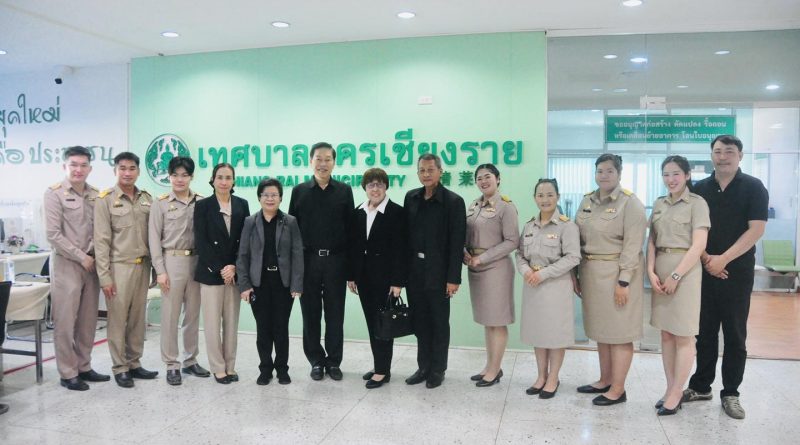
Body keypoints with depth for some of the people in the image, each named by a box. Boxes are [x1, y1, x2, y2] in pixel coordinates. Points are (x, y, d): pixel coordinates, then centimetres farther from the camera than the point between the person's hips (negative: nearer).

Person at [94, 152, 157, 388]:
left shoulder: (147, 199, 8)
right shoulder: (105, 200, -5)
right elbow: (101, 240, -8)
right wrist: (104, 276, -12)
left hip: (143, 266, 5)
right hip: (119, 267, -4)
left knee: (138, 319, 12)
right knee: (118, 320, 2)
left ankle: (134, 363, 23)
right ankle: (120, 368, 13)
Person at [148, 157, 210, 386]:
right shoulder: (161, 203, 0)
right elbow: (154, 239, -2)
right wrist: (160, 270, -8)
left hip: (196, 261, 2)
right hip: (172, 261, -2)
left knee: (193, 314, 10)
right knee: (170, 315, 2)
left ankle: (190, 360, 23)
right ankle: (171, 364, 12)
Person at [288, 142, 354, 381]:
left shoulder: (344, 191, 4)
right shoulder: (299, 191, 5)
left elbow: (350, 227, 2)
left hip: (336, 260, 0)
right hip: (307, 260, 1)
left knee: (335, 314, 6)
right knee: (311, 314, 7)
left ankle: (334, 361, 19)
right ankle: (317, 361, 19)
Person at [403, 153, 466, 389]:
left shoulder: (453, 201, -7)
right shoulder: (411, 197, 7)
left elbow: (457, 242, -10)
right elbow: (406, 233, 9)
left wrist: (453, 278, -14)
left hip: (438, 272, -4)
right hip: (414, 270, 4)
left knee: (439, 323, 8)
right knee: (420, 322, 12)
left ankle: (438, 370, 21)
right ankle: (423, 367, 25)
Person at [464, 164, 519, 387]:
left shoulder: (506, 207, -9)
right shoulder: (473, 206, 11)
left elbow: (512, 241, -12)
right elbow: (466, 235, 14)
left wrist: (483, 258, -16)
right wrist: (465, 253, -7)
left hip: (495, 267, -7)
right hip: (475, 268, 7)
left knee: (497, 320, 1)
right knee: (486, 319, 13)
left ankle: (494, 369, 10)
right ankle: (490, 366, 23)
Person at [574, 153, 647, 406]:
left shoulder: (630, 203, -10)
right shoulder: (587, 201, 10)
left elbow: (632, 246, -14)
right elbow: (577, 240, 12)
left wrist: (623, 281, -19)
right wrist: (575, 274, 9)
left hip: (617, 273, -7)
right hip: (591, 272, 7)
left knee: (619, 331, 1)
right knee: (600, 328, 15)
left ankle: (617, 390, 9)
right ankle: (605, 380, 27)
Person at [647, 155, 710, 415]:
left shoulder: (697, 203, -6)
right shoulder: (659, 204, 12)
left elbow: (699, 245, -13)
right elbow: (652, 241, 10)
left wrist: (676, 276, -15)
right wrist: (651, 272, -3)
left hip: (685, 270, -6)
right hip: (660, 270, 6)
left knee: (683, 335, 1)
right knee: (666, 333, 10)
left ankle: (676, 393, 9)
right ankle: (670, 388, 19)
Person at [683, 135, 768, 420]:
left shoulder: (753, 188, -2)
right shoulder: (699, 189, 7)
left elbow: (756, 229, -9)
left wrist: (723, 259, -16)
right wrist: (705, 258, -9)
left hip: (737, 272, -2)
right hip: (704, 271, 3)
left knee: (735, 334, 4)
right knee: (705, 331, 9)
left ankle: (730, 393, 14)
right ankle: (701, 386, 20)